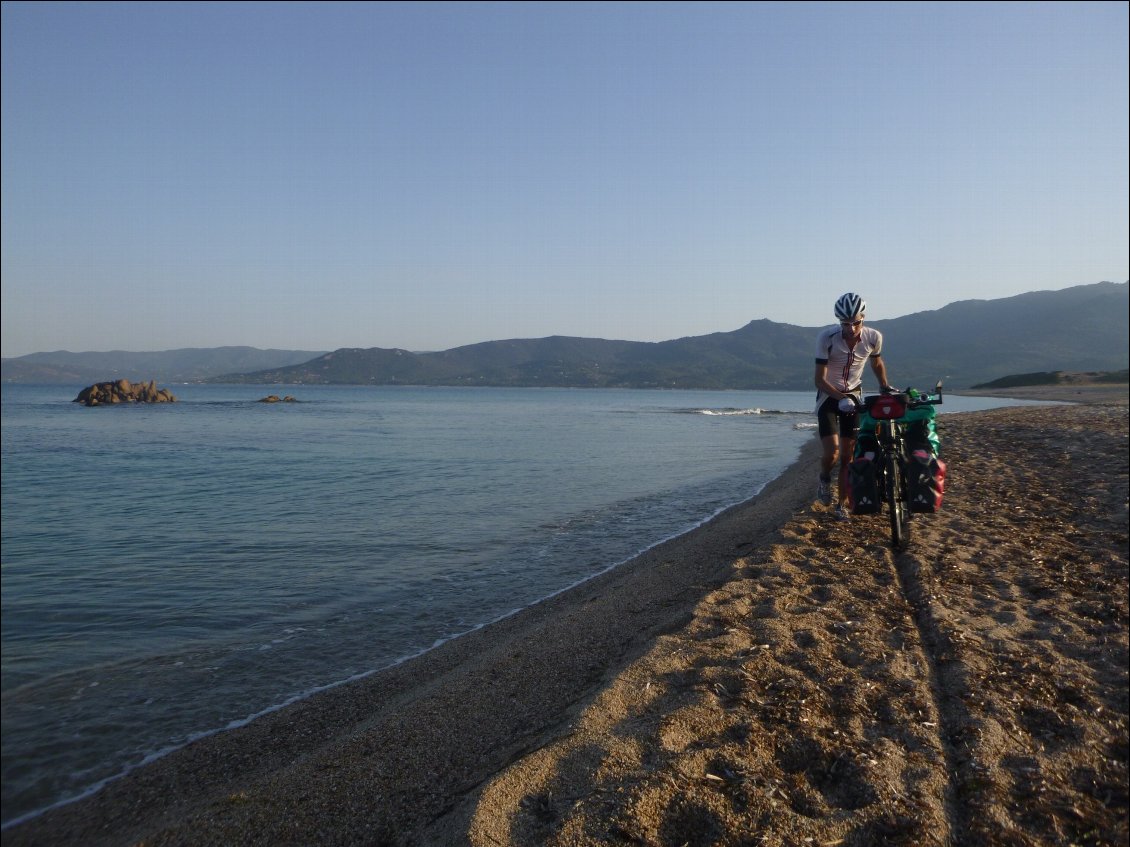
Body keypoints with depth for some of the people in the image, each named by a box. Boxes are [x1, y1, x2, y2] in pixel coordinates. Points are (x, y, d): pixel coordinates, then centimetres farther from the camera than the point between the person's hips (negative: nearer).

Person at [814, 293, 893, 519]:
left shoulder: (873, 337, -14)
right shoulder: (827, 338, -23)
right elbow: (820, 380, -21)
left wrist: (885, 386, -3)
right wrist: (841, 398, -34)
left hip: (854, 395, 2)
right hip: (829, 396, -2)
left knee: (848, 454, 1)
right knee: (832, 451, -17)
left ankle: (842, 504, 15)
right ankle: (824, 479, 17)